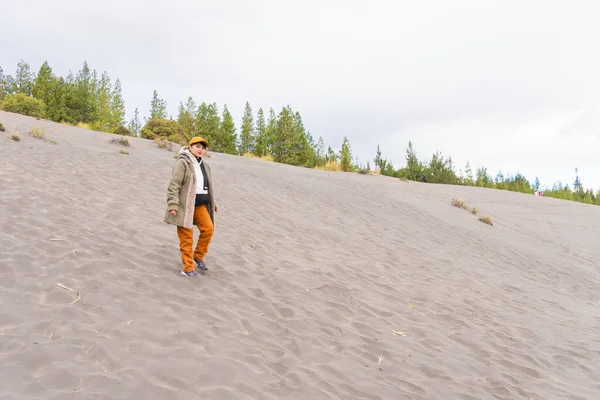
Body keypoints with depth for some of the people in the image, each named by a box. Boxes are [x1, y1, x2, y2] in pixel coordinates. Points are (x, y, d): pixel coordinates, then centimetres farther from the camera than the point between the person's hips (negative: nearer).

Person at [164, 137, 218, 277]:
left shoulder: (204, 165, 17)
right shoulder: (182, 162, -8)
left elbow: (208, 186, 25)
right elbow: (174, 185, -14)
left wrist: (213, 203, 23)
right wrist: (173, 204, -21)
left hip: (200, 204, 7)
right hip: (185, 204, -7)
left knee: (208, 228, -7)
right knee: (186, 237, -2)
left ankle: (198, 256, 14)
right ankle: (188, 268, 7)